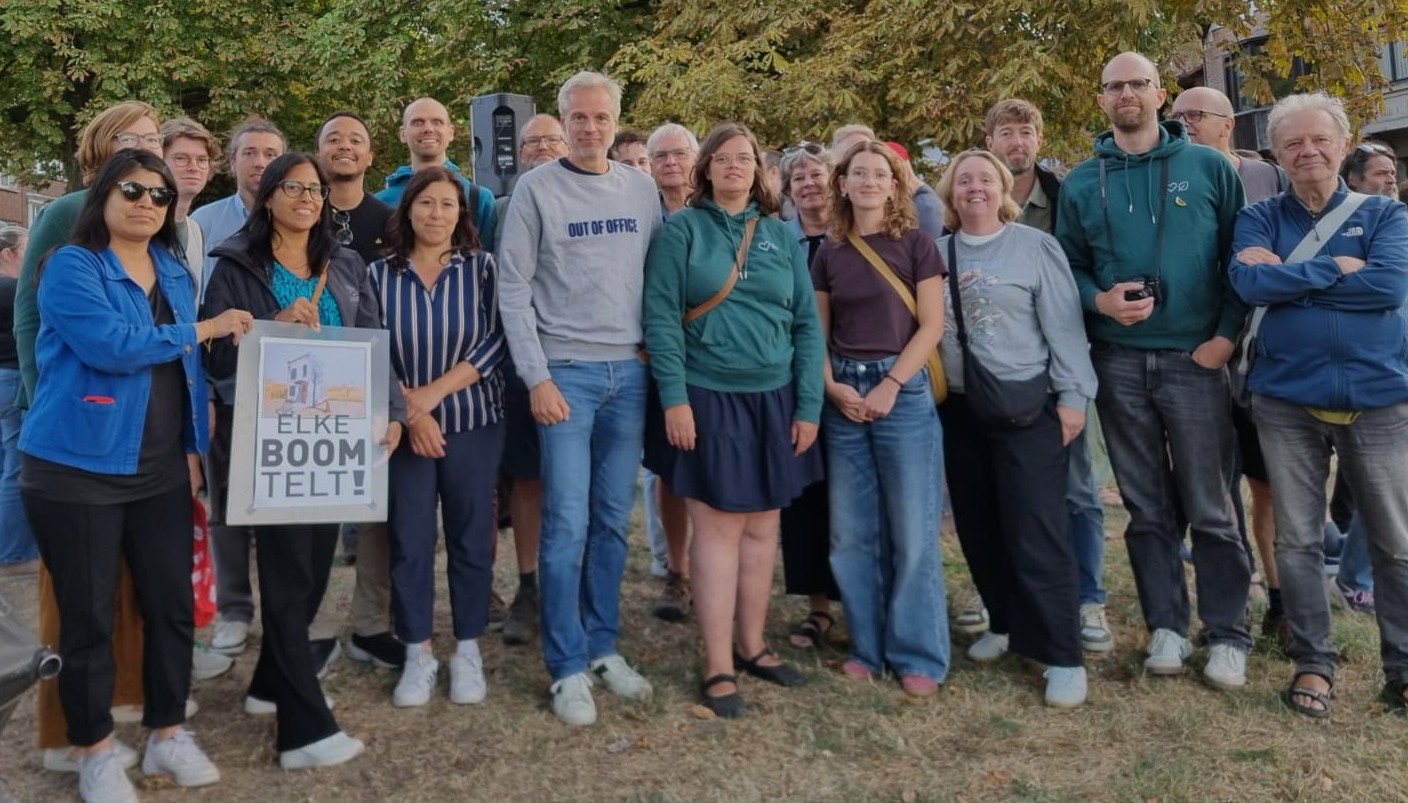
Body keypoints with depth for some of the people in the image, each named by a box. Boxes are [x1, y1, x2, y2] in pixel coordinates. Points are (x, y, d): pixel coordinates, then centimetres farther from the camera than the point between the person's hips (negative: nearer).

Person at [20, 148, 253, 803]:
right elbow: (113, 347, -24)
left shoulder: (175, 273, 11)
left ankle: (168, 735, 25)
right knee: (88, 616, 5)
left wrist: (193, 446, 14)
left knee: (173, 605, 9)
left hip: (160, 470, 6)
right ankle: (94, 750, 22)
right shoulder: (71, 266, -8)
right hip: (78, 468, -5)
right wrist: (204, 329, -14)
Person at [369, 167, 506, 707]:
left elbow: (496, 341, -9)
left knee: (471, 537, 6)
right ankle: (417, 655, 18)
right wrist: (410, 411, -11)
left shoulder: (482, 268, 0)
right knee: (409, 540, 4)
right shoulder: (380, 275, 3)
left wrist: (434, 392, -14)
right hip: (403, 427, 1)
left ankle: (468, 652, 20)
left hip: (473, 422, 0)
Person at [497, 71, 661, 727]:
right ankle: (568, 668, 8)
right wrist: (536, 378, -10)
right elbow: (513, 289, -3)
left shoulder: (641, 190, 10)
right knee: (567, 524, -3)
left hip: (630, 372, 4)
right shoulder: (536, 189, 0)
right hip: (565, 372, -3)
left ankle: (604, 647, 22)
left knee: (613, 521, 9)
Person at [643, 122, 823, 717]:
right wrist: (674, 398, -16)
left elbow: (807, 324, 6)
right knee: (718, 529, 0)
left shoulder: (780, 235, 8)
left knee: (763, 526, 11)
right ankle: (718, 667, 9)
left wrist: (808, 405, 0)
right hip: (709, 399, -4)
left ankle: (753, 646, 27)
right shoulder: (682, 230, -1)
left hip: (773, 399, 4)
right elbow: (661, 317, -8)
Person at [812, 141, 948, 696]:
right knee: (851, 533, 7)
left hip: (903, 390, -4)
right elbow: (816, 332, 11)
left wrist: (889, 387, -13)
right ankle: (868, 646, 20)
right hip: (842, 396, 4)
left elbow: (931, 325, -5)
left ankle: (918, 654, 12)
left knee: (912, 532, 0)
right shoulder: (830, 253, 10)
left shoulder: (915, 243, 0)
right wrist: (832, 386, -5)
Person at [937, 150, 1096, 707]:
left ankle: (1062, 655, 3)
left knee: (1036, 532, -6)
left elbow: (1063, 324, -5)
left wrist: (1073, 395, -10)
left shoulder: (1036, 246, -2)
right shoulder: (938, 254, 9)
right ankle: (1006, 623, 30)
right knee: (978, 527, 11)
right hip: (960, 410, 5)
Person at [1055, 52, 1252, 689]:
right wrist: (1100, 300, -11)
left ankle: (1228, 635, 16)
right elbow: (1067, 266, 10)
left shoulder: (1209, 167, 2)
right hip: (1118, 363, 2)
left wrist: (1227, 335, -8)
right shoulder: (1081, 183, 7)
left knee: (1210, 506, 2)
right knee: (1146, 506, 9)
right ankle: (1167, 627, 22)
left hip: (1195, 359, -2)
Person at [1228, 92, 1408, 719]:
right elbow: (1249, 283, -15)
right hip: (1287, 399, 0)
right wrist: (1336, 268, -13)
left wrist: (1288, 277, -13)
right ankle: (1313, 662, 21)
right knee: (1298, 540, 7)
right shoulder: (1260, 219, 5)